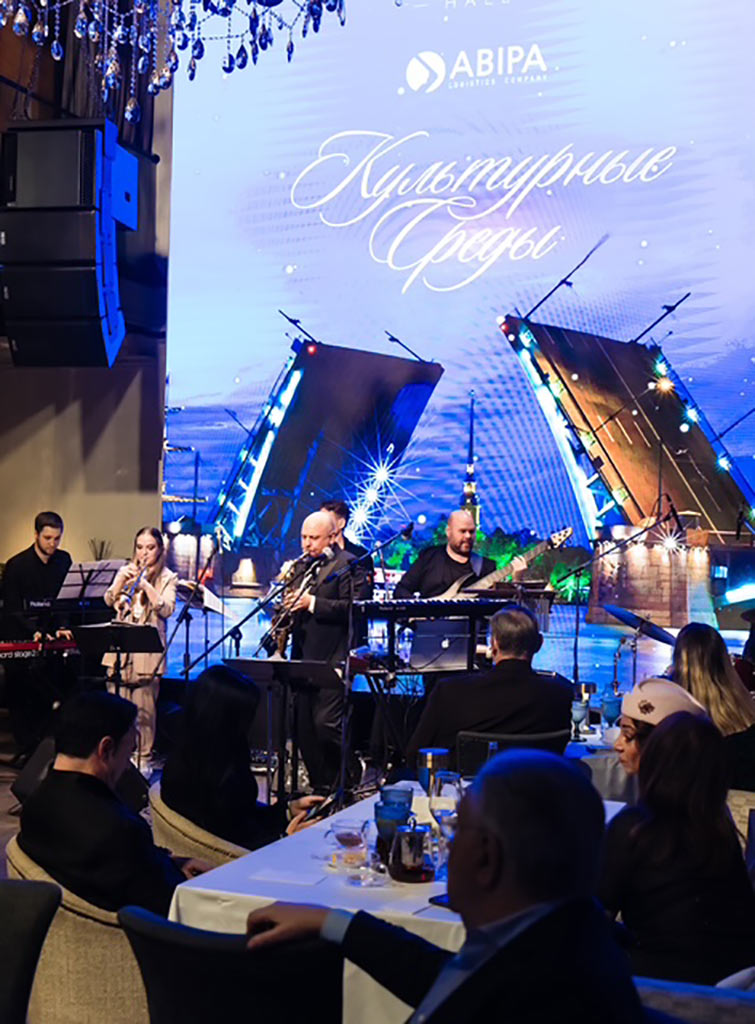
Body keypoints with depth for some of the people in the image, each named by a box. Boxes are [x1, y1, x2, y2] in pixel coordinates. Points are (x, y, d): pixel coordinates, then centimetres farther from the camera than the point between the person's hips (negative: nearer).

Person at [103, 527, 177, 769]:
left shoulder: (168, 578, 6)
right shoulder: (125, 571, 15)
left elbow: (167, 609, -8)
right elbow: (109, 600, 3)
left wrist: (146, 585, -17)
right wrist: (122, 581, -12)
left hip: (148, 651, -3)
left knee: (144, 709, -3)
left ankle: (143, 757, 8)